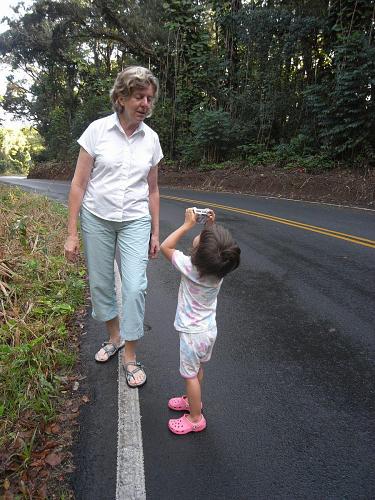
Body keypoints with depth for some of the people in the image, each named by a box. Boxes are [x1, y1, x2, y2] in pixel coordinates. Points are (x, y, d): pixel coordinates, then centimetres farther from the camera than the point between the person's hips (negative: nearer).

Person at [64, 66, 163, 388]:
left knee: (135, 288, -7)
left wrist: (155, 233, 8)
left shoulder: (151, 138, 1)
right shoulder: (98, 130, -7)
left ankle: (130, 356, 12)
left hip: (135, 222, 1)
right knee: (100, 285, 10)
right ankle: (114, 337, 36)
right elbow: (79, 184, -6)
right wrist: (72, 233, -8)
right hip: (97, 219, 0)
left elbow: (152, 189, 9)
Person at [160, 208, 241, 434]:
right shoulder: (219, 265, -13)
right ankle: (193, 400, 47)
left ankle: (196, 418, 27)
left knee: (190, 374, 11)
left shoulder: (191, 267, -30)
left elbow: (165, 246, -17)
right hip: (209, 328, 7)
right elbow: (215, 245, 10)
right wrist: (211, 226, -4)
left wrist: (188, 225, -19)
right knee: (198, 369, 26)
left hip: (193, 333, -7)